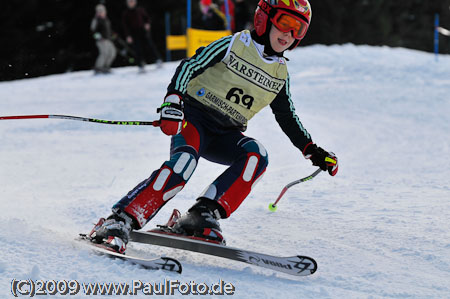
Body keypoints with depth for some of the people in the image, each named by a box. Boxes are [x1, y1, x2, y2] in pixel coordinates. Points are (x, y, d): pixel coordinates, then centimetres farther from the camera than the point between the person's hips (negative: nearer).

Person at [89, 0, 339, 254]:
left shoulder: (281, 74, 13)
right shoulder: (234, 45, -3)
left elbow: (288, 118, 23)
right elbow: (190, 66, -9)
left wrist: (312, 150, 14)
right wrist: (173, 101, -24)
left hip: (225, 136, 5)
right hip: (194, 117, -5)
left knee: (256, 156, -27)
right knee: (184, 162, -35)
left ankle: (203, 215, -31)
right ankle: (121, 220, -35)